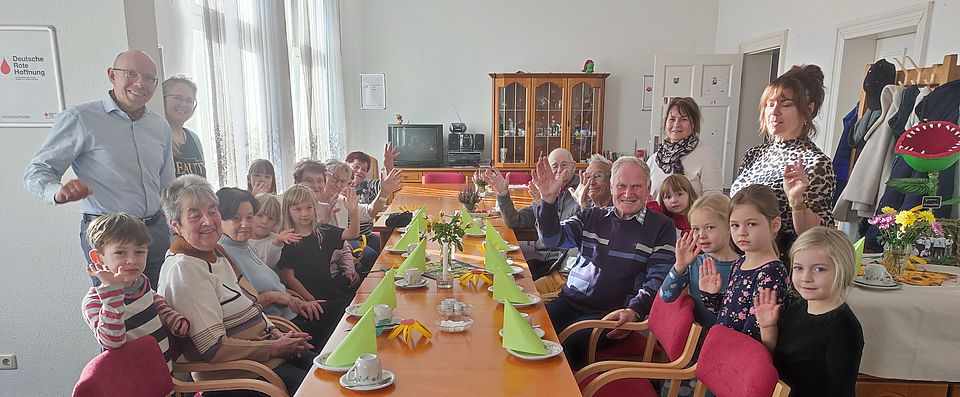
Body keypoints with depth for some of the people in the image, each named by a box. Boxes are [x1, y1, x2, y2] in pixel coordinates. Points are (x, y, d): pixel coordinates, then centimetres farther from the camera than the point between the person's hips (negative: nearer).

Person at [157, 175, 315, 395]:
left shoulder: (216, 250, 7)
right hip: (233, 372, -9)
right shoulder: (184, 269, -21)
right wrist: (274, 347, -17)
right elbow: (213, 349, -23)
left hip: (263, 344, 9)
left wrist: (276, 333, 1)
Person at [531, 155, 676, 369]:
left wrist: (634, 311, -18)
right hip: (570, 301, 4)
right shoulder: (591, 217, 14)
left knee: (569, 345, -29)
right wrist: (548, 199, -13)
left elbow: (656, 279, -2)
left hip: (613, 312, -3)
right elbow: (553, 239, 1)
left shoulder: (662, 227, 5)